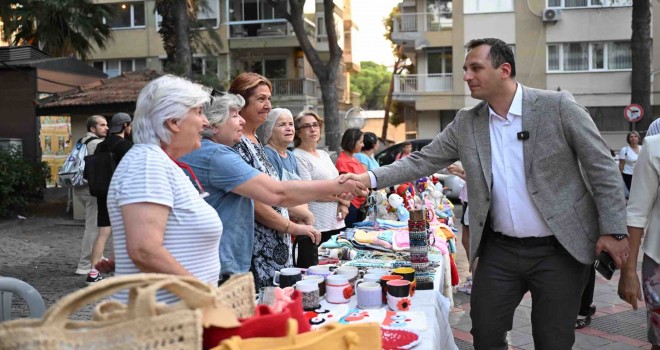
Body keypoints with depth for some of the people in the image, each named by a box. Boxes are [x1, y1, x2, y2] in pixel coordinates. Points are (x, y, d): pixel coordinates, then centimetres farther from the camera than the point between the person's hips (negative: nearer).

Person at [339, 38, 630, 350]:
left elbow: (602, 168, -5)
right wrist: (371, 178, -11)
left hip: (559, 248, -3)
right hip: (500, 249, 3)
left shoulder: (557, 106, -9)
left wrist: (613, 230, -8)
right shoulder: (465, 123, 2)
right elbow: (422, 161, 2)